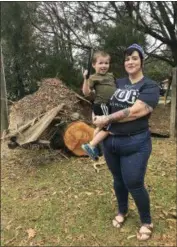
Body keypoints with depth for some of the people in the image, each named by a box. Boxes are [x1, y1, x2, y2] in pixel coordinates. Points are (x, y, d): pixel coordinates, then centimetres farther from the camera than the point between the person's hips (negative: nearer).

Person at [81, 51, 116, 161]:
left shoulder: (111, 75, 15)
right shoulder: (94, 78, -7)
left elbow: (115, 87, 29)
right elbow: (86, 92, -15)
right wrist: (85, 79, -26)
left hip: (108, 106, 9)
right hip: (102, 106, -9)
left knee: (101, 127, 18)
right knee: (107, 127, -9)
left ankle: (94, 146, 33)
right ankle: (90, 145, -1)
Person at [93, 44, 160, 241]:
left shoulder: (150, 87, -8)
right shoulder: (117, 83, 7)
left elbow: (135, 111, -22)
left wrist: (106, 119, -18)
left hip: (135, 143, -5)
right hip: (110, 141, 5)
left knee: (134, 184, 3)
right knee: (118, 180, 20)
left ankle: (146, 222, 31)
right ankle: (122, 212, 46)